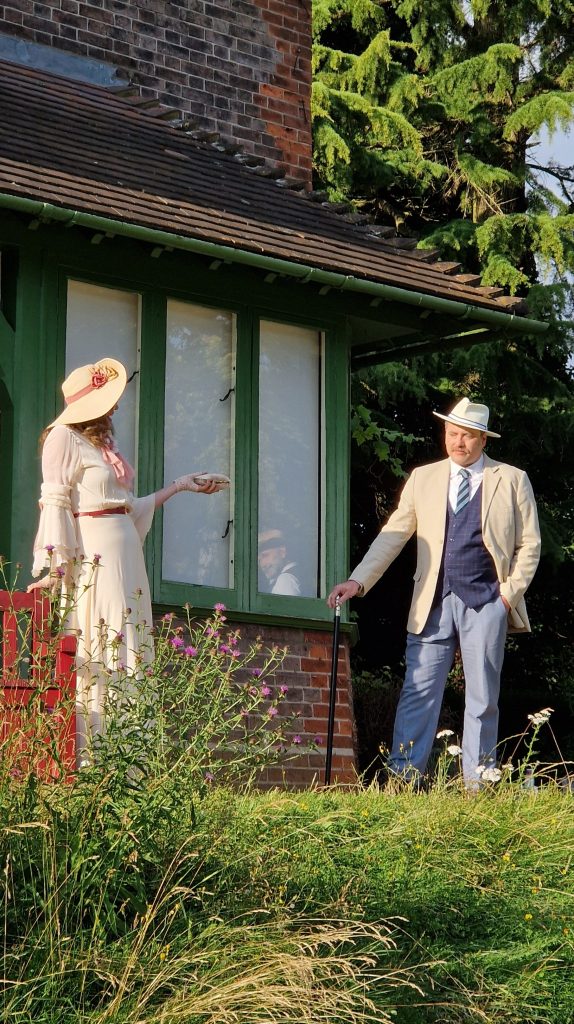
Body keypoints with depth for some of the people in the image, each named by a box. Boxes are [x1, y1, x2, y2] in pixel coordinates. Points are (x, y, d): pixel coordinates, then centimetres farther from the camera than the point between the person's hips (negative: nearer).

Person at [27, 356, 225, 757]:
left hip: (125, 556, 8)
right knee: (96, 651, -12)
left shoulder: (104, 445, 21)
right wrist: (54, 565, -20)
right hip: (91, 555, -8)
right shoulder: (64, 437, -2)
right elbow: (55, 503, -11)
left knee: (127, 652, 2)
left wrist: (178, 486, 26)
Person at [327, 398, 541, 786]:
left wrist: (510, 592, -4)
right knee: (418, 694, -4)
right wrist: (358, 581, -3)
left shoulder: (512, 480, 6)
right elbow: (393, 536, 7)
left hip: (486, 603, -1)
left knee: (483, 699, 2)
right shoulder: (423, 478, 11)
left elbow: (529, 544, 7)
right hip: (434, 603, 2)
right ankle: (402, 781, -2)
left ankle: (477, 790, 7)